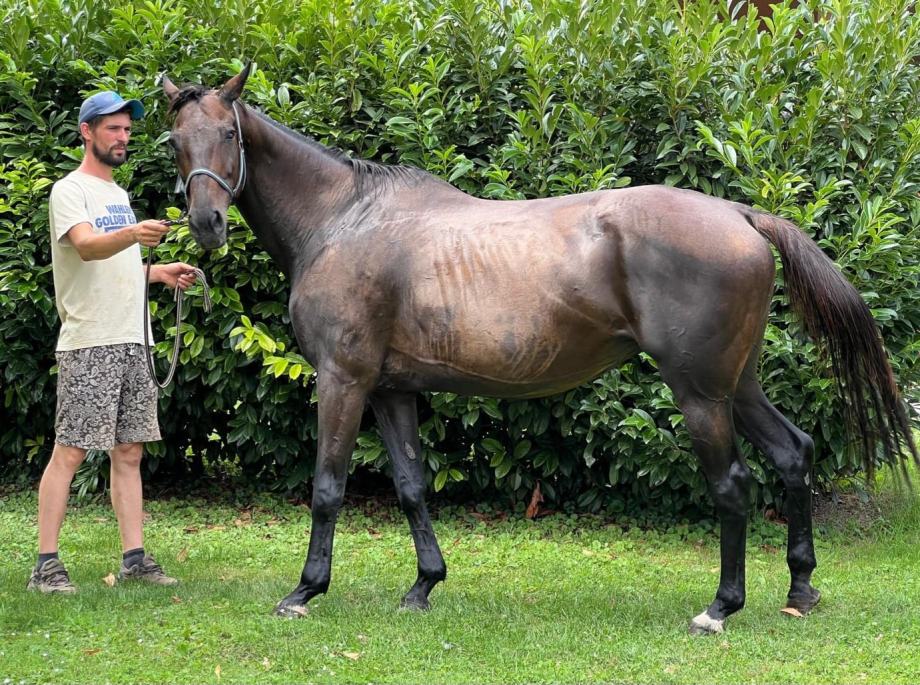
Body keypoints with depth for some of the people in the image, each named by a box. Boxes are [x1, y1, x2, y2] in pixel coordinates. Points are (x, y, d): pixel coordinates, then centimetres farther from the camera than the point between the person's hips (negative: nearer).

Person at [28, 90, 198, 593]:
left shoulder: (119, 195, 20)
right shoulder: (70, 191, -6)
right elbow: (86, 248, -26)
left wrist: (159, 272, 14)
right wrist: (133, 235, -43)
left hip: (131, 342, 8)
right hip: (88, 344, -8)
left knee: (129, 452, 8)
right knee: (69, 452, -9)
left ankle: (134, 559, 11)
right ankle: (46, 565, -8)